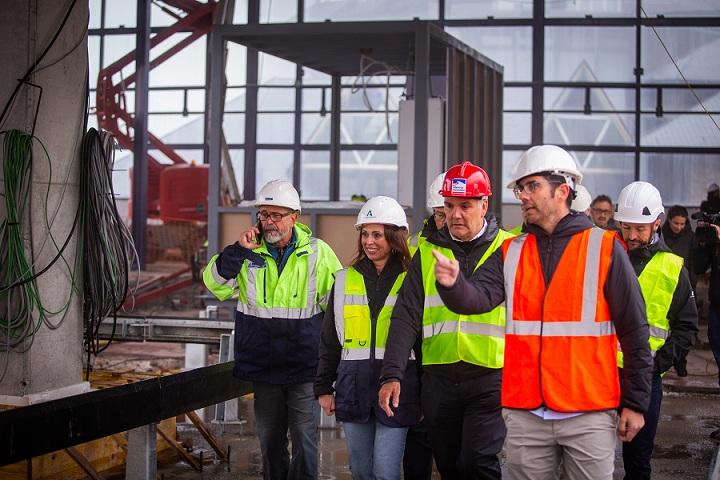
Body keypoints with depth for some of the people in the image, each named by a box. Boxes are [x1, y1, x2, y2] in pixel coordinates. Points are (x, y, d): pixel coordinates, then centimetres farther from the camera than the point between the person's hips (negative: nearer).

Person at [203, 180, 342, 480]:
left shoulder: (317, 252, -2)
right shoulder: (249, 251, 1)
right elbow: (215, 284, -7)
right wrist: (238, 251, -19)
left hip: (304, 365, -2)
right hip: (263, 365, 2)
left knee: (304, 436, -1)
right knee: (269, 438, 13)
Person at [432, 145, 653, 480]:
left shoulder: (604, 248, -2)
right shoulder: (511, 253, 9)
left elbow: (634, 332, -1)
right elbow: (478, 297, -8)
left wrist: (635, 403, -2)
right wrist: (453, 284, -31)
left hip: (589, 415, -3)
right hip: (525, 414, 3)